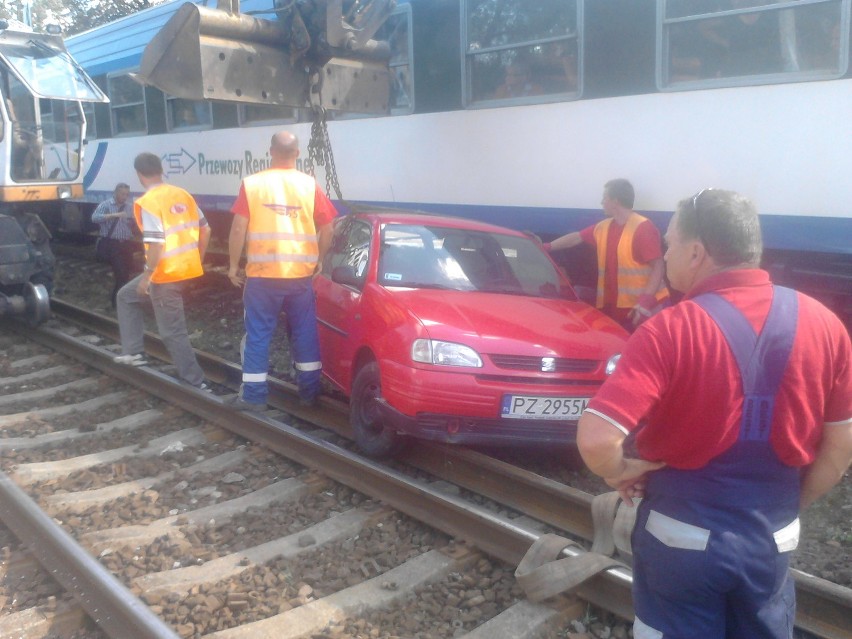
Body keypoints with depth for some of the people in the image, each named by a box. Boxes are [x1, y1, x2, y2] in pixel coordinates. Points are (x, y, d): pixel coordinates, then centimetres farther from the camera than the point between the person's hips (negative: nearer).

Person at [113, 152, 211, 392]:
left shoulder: (147, 202, -16)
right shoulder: (182, 195, 6)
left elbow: (156, 244, -23)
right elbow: (205, 230, 11)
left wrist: (146, 276, -13)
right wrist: (197, 260, 22)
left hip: (165, 273, -8)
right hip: (185, 268, 8)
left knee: (172, 331, 4)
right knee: (126, 296, 25)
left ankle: (196, 381, 9)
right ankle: (134, 352, 25)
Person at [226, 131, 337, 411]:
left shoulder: (252, 184, -2)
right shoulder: (310, 185, 1)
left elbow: (238, 229, -5)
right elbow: (327, 228, 2)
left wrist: (234, 265, 5)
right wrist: (318, 260, 16)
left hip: (262, 274, -1)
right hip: (301, 274, 2)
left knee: (258, 335, 7)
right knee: (304, 333, 11)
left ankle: (253, 396, 12)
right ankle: (309, 393, 18)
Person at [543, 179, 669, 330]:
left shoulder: (643, 227, -11)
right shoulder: (603, 228, 12)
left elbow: (659, 266, -15)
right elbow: (575, 238, 25)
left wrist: (646, 300, -25)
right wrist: (546, 247, 28)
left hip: (643, 307, -7)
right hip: (614, 305, 7)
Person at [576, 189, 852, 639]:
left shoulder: (670, 331, -22)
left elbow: (595, 438, -30)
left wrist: (619, 471, -9)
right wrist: (789, 505, 14)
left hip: (683, 538, -4)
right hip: (773, 539, 4)